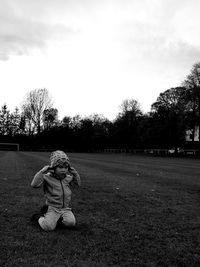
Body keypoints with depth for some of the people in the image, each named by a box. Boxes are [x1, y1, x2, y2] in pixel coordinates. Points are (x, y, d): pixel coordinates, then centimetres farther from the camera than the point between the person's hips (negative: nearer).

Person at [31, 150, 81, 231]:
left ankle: (58, 218, 7)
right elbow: (34, 184, -23)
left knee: (71, 222, -23)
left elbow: (78, 183, 19)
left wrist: (74, 172, 5)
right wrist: (42, 171, -24)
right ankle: (40, 217, 9)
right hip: (53, 208, -3)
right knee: (48, 227, -24)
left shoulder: (68, 178, 5)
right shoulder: (47, 178, -10)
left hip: (66, 208, 4)